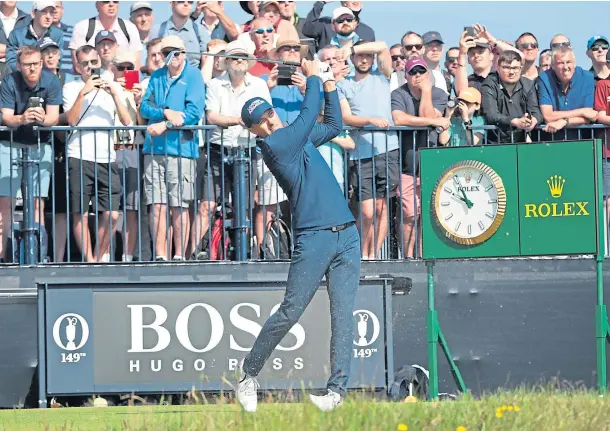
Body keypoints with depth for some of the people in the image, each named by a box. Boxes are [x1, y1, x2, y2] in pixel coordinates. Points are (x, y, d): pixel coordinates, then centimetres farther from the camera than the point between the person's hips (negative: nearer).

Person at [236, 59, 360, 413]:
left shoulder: (298, 137, 18)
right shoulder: (273, 144, -6)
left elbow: (333, 126, 31)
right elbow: (309, 115, -9)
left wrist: (330, 84, 22)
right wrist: (313, 77, 3)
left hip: (347, 235, 7)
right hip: (313, 237, -7)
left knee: (344, 314, -3)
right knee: (290, 312, -5)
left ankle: (338, 390, -6)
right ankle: (250, 374, 10)